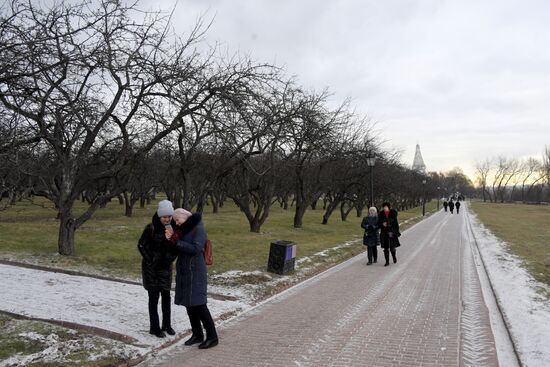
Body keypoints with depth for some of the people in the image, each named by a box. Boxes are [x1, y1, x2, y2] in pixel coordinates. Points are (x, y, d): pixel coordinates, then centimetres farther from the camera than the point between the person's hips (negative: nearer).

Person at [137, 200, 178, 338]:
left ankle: (167, 325, 25)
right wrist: (150, 260, -10)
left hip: (165, 267, 3)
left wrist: (170, 259, -10)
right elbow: (141, 245, -8)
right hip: (151, 267, -3)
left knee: (166, 296, 10)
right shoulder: (151, 228, -17)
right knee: (154, 297, 5)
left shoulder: (174, 228, -8)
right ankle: (154, 327, 17)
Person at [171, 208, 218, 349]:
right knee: (189, 304, 12)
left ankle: (212, 337, 2)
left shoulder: (198, 229, -12)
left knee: (198, 304, -7)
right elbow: (176, 250, 12)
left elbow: (196, 249, -22)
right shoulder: (182, 229, 12)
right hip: (183, 271, 8)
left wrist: (178, 242, -19)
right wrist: (171, 240, -7)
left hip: (195, 272, -8)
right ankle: (197, 335, 24)